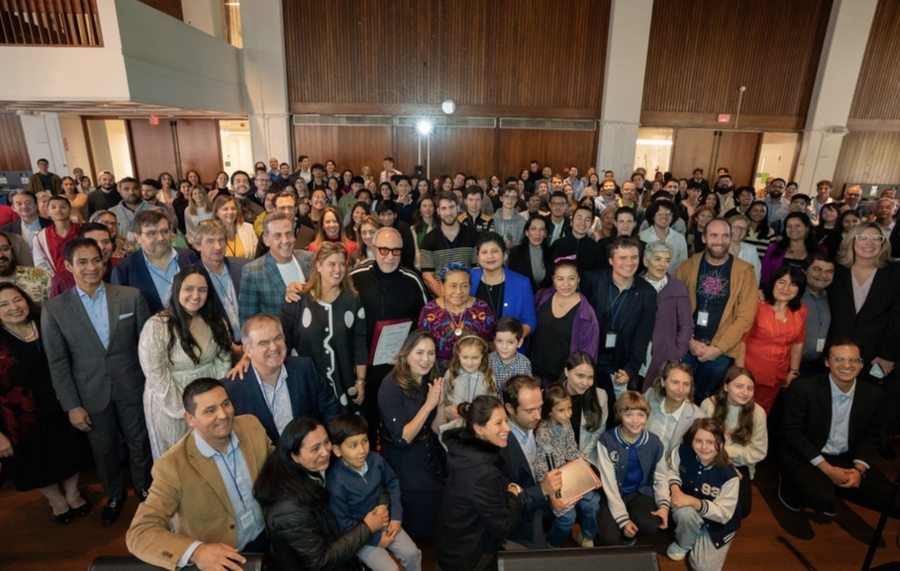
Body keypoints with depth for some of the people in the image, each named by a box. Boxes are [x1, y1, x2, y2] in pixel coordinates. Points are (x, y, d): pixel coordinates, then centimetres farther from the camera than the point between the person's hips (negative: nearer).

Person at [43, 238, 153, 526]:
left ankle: (144, 488, 44)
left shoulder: (131, 296, -9)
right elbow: (58, 363, -5)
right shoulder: (54, 308, -8)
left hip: (132, 387, 0)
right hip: (91, 394, 1)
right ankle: (114, 495, 46)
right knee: (104, 449, 20)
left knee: (139, 442, 17)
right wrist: (72, 406, -6)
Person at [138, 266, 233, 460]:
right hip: (170, 404, -3)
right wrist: (183, 408, -14)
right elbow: (156, 376, -17)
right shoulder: (156, 326, -18)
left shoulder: (215, 322, -4)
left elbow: (223, 361, 1)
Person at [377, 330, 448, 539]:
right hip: (403, 465, -6)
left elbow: (438, 431, -2)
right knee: (420, 528, -5)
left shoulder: (431, 382, -2)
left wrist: (440, 404, -20)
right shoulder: (391, 385, -22)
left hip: (430, 459, 6)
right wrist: (428, 405, -28)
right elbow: (402, 438, -24)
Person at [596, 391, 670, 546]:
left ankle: (628, 534, 8)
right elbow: (609, 484, -17)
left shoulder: (654, 443, -9)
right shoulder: (607, 441, -20)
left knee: (651, 527, -27)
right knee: (609, 539, -22)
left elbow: (661, 478, 5)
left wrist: (664, 505, -13)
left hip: (640, 492, 2)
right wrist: (623, 519, -21)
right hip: (613, 495, -2)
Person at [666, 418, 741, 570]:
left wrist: (693, 501, -37)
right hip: (689, 513, 1)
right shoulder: (683, 452, -22)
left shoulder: (728, 475, -28)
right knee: (684, 512, -36)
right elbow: (672, 471, -2)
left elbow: (724, 513, -24)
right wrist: (675, 488, -24)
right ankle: (682, 544, -1)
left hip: (718, 522, -1)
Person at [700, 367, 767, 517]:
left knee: (741, 508, -16)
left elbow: (758, 452, -8)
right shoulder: (708, 405, -15)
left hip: (739, 467, 2)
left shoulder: (757, 412, -10)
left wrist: (726, 450, -19)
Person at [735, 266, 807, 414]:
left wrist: (793, 371, 13)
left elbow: (798, 343, 11)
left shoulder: (800, 311, 2)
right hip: (751, 374, -4)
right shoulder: (758, 306, -14)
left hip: (777, 378, 5)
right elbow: (742, 340, -13)